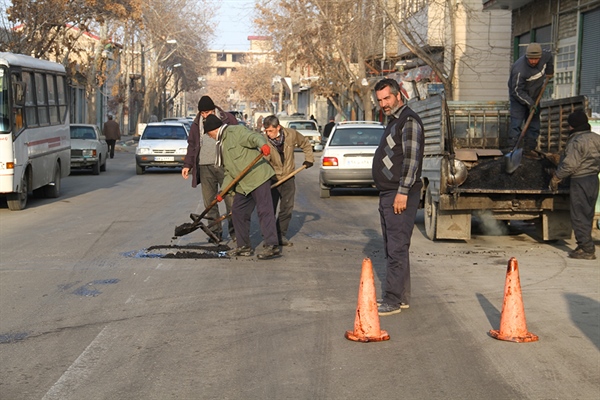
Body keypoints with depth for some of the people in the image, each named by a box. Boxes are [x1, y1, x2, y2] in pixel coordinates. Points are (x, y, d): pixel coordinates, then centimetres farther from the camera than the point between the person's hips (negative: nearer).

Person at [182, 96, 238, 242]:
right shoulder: (196, 124, 13)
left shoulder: (228, 119, 3)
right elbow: (192, 145, 18)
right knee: (209, 202, 3)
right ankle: (215, 231, 11)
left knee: (231, 200, -3)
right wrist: (187, 164, 9)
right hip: (204, 167, 3)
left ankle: (234, 231, 6)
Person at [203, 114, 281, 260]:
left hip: (258, 177, -10)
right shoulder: (220, 145, 23)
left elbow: (255, 137, -23)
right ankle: (244, 247, 20)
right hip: (243, 184, 10)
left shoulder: (236, 131, -6)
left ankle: (272, 246, -14)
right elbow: (229, 171, 23)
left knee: (264, 210, -12)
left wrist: (262, 144, -45)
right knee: (238, 212, 12)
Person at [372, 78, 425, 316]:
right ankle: (401, 297, 20)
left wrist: (402, 192, -23)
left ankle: (393, 301, -8)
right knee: (393, 248, 13)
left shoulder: (409, 121, -11)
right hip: (388, 194, 11)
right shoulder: (393, 122, 20)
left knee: (396, 249, -10)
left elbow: (411, 159, -19)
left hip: (400, 195, -11)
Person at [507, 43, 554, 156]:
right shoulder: (519, 69, -32)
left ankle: (529, 148, 12)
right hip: (518, 98, -6)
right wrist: (530, 104, -27)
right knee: (516, 124, -13)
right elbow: (517, 91, -26)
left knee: (534, 124, 6)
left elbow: (549, 56, 15)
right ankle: (513, 149, -10)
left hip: (534, 98, 6)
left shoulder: (545, 56, -14)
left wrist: (549, 72, 22)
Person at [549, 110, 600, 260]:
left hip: (580, 181, -9)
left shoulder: (576, 142, -18)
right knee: (587, 215, 15)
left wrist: (556, 178, -11)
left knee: (579, 216, -3)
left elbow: (570, 165, -22)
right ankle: (585, 246, 22)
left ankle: (586, 249, -3)